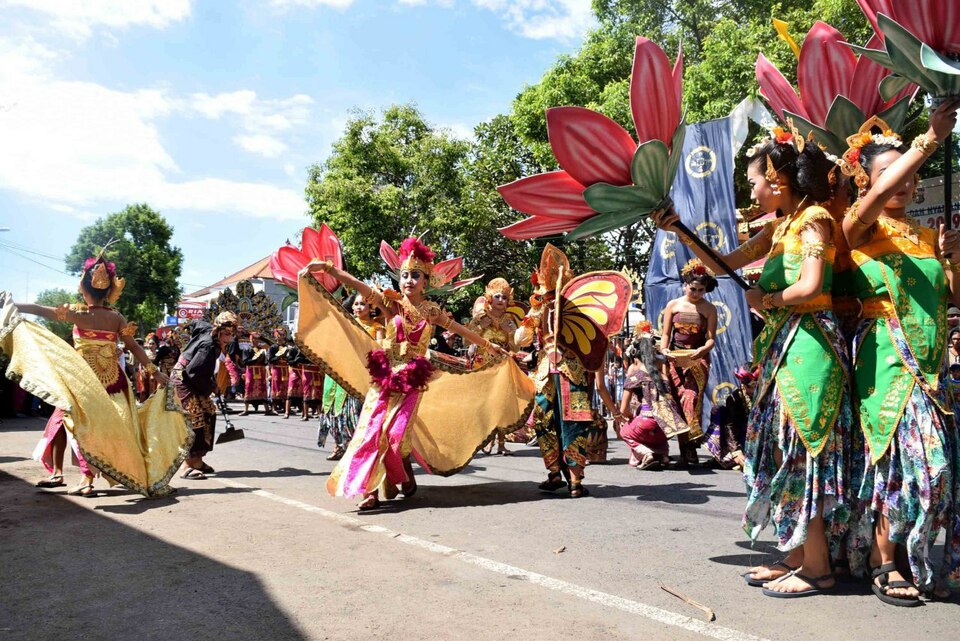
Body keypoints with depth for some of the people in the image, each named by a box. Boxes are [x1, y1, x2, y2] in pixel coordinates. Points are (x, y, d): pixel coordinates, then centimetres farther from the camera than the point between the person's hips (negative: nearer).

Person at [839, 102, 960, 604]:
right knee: (900, 452, -8)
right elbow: (878, 196, -21)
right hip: (885, 353, -5)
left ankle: (917, 562, 16)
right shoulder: (860, 228, 2)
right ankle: (884, 566, 3)